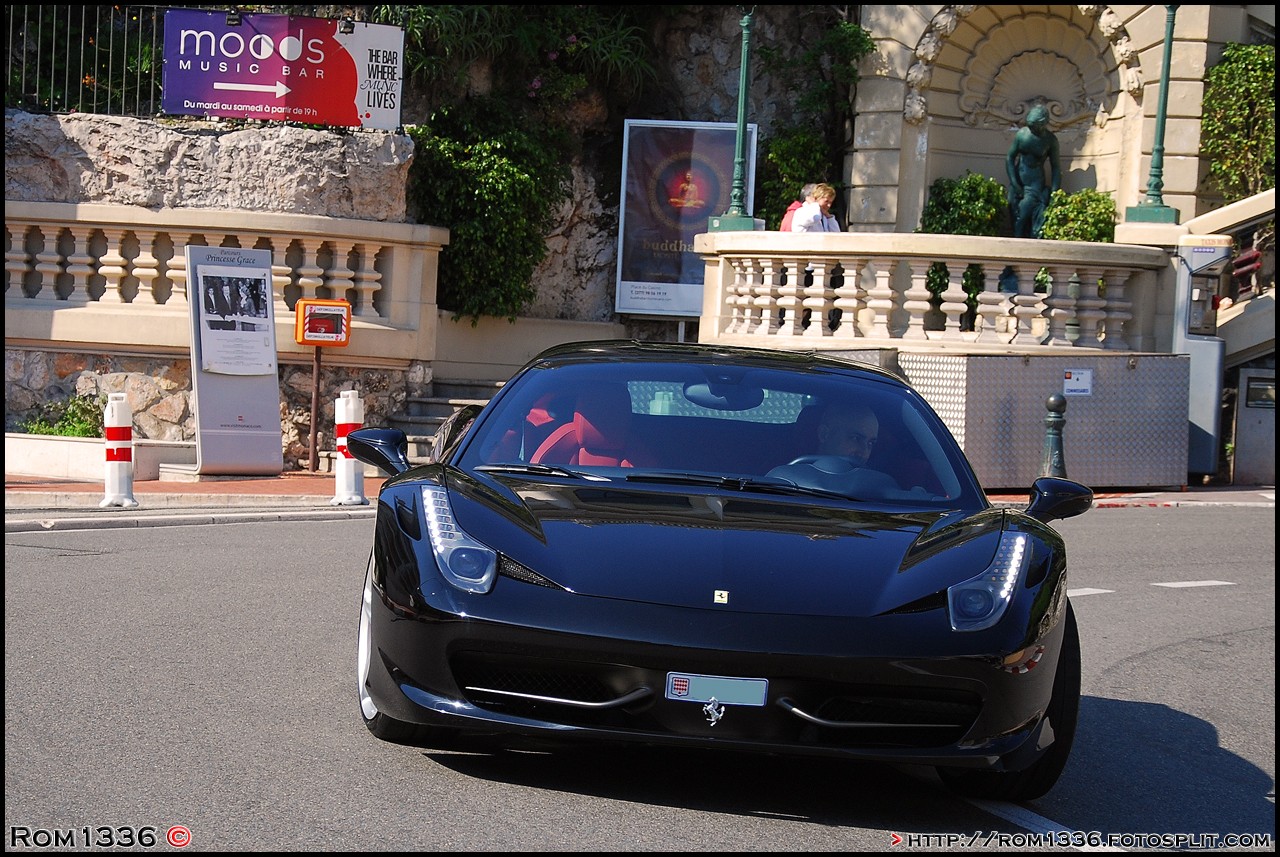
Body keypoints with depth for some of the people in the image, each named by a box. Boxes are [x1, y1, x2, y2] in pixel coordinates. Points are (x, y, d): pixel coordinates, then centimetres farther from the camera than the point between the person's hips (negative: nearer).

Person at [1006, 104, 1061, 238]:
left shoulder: (1050, 140, -8)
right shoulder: (1021, 134, -5)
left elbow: (1055, 167, -1)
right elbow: (1010, 158, 1)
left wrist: (1054, 192, -9)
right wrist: (1015, 184, -7)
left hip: (1035, 181, -2)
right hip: (1018, 178, 3)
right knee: (1016, 213, -1)